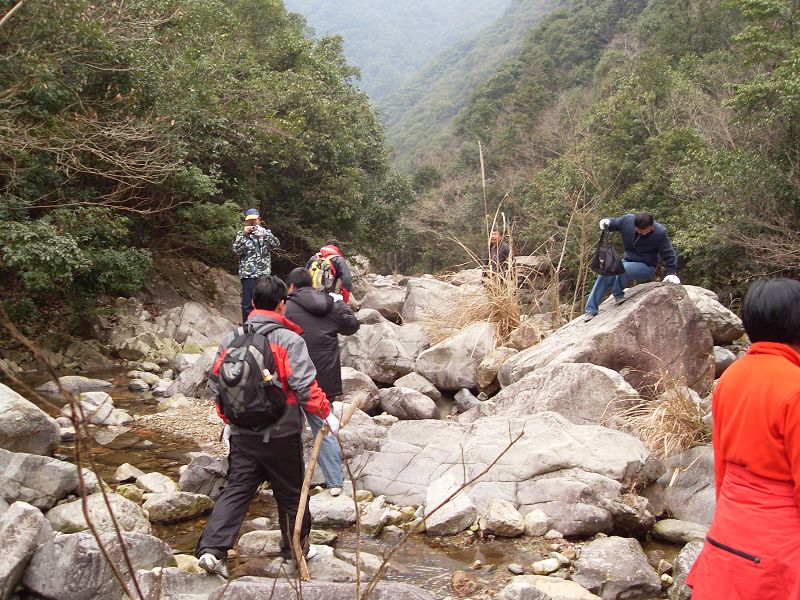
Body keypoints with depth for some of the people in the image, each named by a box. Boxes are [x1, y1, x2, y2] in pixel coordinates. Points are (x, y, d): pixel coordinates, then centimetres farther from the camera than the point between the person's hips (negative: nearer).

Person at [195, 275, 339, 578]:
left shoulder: (232, 338, 2)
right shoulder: (289, 340, -13)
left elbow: (216, 383, 7)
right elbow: (305, 386, -19)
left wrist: (228, 419, 20)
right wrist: (326, 413, -5)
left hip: (242, 434, 4)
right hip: (281, 434, -4)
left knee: (236, 490, 7)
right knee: (290, 493, 13)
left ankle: (212, 549, -5)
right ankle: (296, 548, 29)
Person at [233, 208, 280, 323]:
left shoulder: (265, 232, 12)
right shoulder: (241, 234, 8)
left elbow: (276, 244, -6)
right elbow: (236, 250, -6)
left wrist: (264, 233, -17)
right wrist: (244, 234, -13)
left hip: (264, 274, 2)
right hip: (248, 275, -2)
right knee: (247, 305, -2)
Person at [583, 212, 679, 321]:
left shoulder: (660, 233, -23)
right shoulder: (628, 220, -14)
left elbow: (669, 254, -13)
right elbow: (615, 223, 6)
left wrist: (672, 273, -16)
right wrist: (607, 222, -17)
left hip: (646, 267, -5)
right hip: (628, 261, 5)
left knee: (623, 269, -35)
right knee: (605, 275, -13)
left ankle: (618, 294, -9)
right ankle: (591, 309, -9)